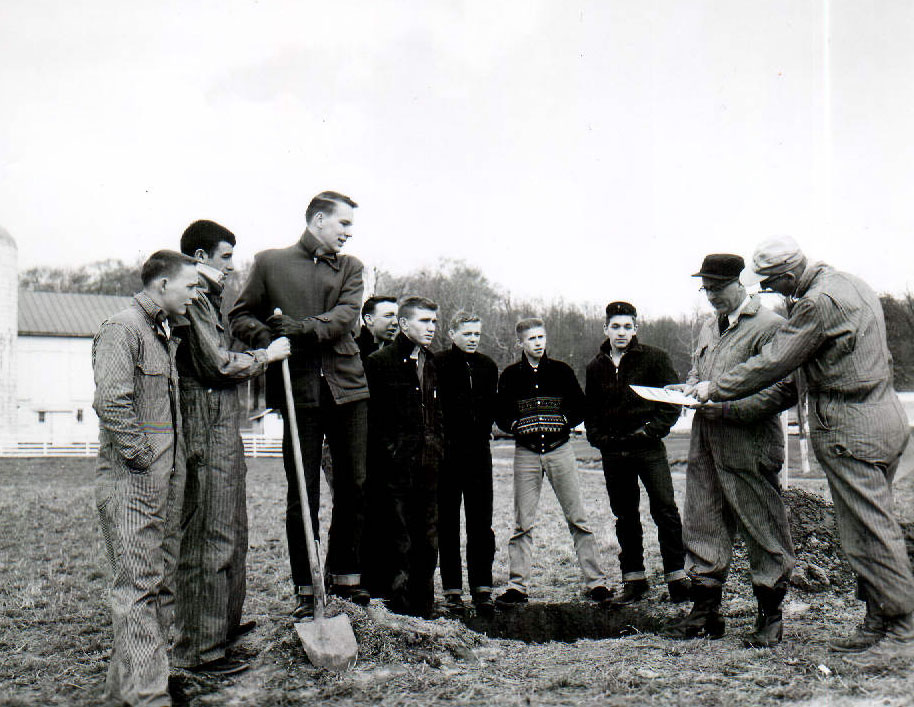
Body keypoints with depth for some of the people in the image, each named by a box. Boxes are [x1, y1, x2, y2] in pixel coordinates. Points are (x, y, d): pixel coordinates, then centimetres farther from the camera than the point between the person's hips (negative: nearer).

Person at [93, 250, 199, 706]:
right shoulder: (122, 329, -10)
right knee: (137, 583, -6)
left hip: (167, 479, 10)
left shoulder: (165, 334, 19)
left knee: (162, 582, 12)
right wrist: (140, 458, -18)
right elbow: (111, 402, -22)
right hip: (132, 480, -10)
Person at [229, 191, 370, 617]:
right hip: (299, 389, -2)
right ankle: (305, 588, 11)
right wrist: (271, 340, -9)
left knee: (354, 487, 6)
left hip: (347, 387, 3)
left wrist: (303, 327, -19)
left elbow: (345, 316, -2)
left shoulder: (350, 267, 15)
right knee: (302, 495, 2)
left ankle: (344, 574, 22)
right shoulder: (270, 262, 9)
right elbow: (240, 315, 10)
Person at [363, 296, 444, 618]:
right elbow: (372, 417, -7)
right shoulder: (380, 362, -5)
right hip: (398, 467, -6)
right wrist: (389, 453, -11)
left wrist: (437, 444, 14)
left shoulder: (431, 363, 17)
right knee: (399, 541, -1)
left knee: (428, 539, 10)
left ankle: (424, 608, 20)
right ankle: (400, 605, 9)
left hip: (428, 465, 6)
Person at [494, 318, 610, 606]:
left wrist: (564, 421, -8)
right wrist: (517, 426, -10)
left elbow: (580, 407, 10)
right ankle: (517, 586, 8)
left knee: (578, 519, -1)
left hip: (560, 449, 0)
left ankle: (596, 582, 5)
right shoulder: (510, 376, 7)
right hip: (526, 452, 0)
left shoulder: (561, 371, 7)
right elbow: (500, 413, 9)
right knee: (523, 523, 2)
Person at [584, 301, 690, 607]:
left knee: (665, 510, -6)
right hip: (613, 452, 4)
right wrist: (597, 437, 6)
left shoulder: (654, 358, 1)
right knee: (625, 516, 9)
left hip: (648, 447, -4)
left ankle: (676, 577, 3)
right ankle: (633, 579, 17)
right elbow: (590, 409, 21)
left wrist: (654, 429, -10)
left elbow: (673, 398, -1)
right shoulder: (596, 367, 12)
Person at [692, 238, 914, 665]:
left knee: (868, 533, -3)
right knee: (870, 528, 13)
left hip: (850, 429, -10)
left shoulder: (819, 302, -18)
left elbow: (772, 364, -15)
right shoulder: (849, 284, 12)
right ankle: (878, 625, 20)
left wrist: (715, 389, -5)